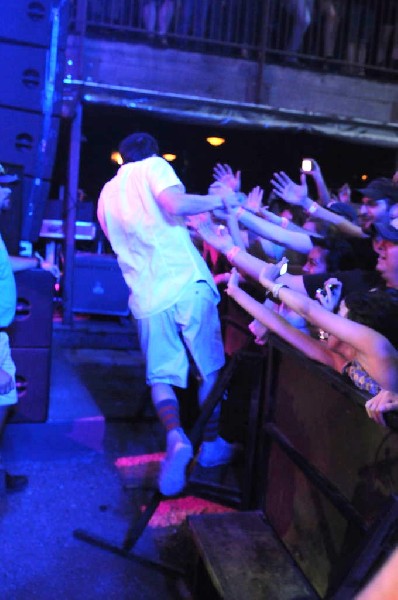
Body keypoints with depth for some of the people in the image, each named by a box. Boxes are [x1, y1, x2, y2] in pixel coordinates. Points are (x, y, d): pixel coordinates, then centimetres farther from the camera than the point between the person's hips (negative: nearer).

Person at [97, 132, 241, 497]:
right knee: (210, 368, 12)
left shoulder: (107, 194, 21)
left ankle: (176, 437, -17)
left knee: (160, 376, 9)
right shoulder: (154, 166, 4)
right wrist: (218, 199, -2)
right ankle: (211, 445, 20)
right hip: (187, 284, -4)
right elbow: (175, 204, -17)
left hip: (147, 296, 4)